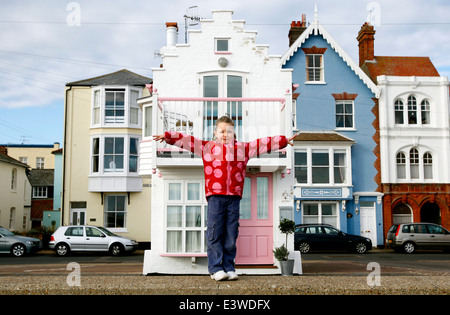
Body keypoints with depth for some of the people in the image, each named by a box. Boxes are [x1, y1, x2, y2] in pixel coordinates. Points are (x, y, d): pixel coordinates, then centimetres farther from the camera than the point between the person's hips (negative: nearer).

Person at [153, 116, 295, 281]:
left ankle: (229, 267, 12)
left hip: (234, 197, 2)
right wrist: (167, 136, 2)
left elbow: (264, 143, 19)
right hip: (215, 196, -2)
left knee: (231, 234, 4)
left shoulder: (243, 148, 17)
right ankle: (216, 268, 3)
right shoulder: (207, 147, 12)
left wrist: (284, 140, 18)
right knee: (214, 233, -3)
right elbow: (185, 140, 9)